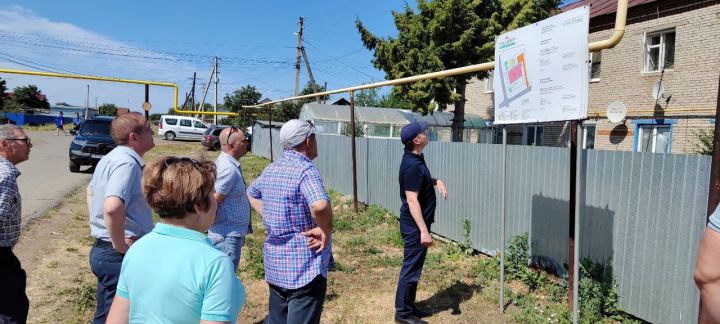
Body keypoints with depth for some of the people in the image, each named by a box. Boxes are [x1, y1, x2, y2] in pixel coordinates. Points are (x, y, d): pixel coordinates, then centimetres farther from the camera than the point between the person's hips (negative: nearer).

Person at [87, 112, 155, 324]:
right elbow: (112, 207, -36)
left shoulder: (112, 157, 11)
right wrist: (119, 245, -22)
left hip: (102, 249, 10)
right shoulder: (127, 162, -21)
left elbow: (91, 191, 28)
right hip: (119, 256, -10)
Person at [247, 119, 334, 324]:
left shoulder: (270, 170, 6)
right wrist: (326, 231, -20)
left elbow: (251, 193, 25)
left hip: (274, 265, 8)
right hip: (305, 268, -8)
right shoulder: (306, 170, -19)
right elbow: (320, 206, -38)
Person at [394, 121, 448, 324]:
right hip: (414, 225, -10)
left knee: (414, 267, 18)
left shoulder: (416, 159, 8)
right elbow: (412, 200, -26)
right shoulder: (412, 165, -23)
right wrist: (423, 231, -26)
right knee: (411, 268, 1)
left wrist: (436, 181, 7)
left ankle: (409, 307, 30)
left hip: (417, 223, 10)